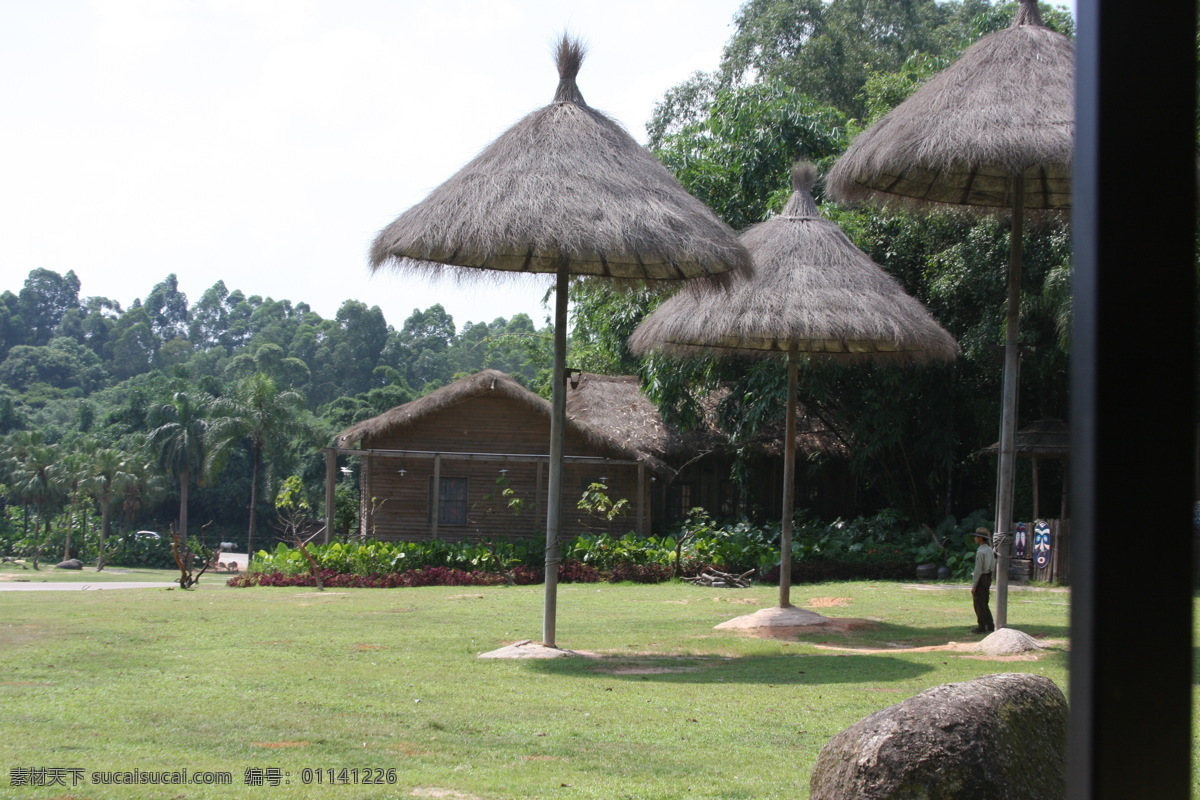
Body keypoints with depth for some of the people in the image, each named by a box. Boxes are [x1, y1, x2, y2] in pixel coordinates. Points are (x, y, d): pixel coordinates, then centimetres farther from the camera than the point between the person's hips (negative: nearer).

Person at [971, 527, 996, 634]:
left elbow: (978, 570, -19)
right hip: (988, 579, 9)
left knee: (979, 605, -2)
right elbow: (993, 567, 14)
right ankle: (990, 626, 17)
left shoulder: (980, 552, -18)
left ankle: (981, 627, 1)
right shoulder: (990, 550, 10)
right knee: (984, 604, 16)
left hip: (980, 579, -9)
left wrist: (974, 586, -16)